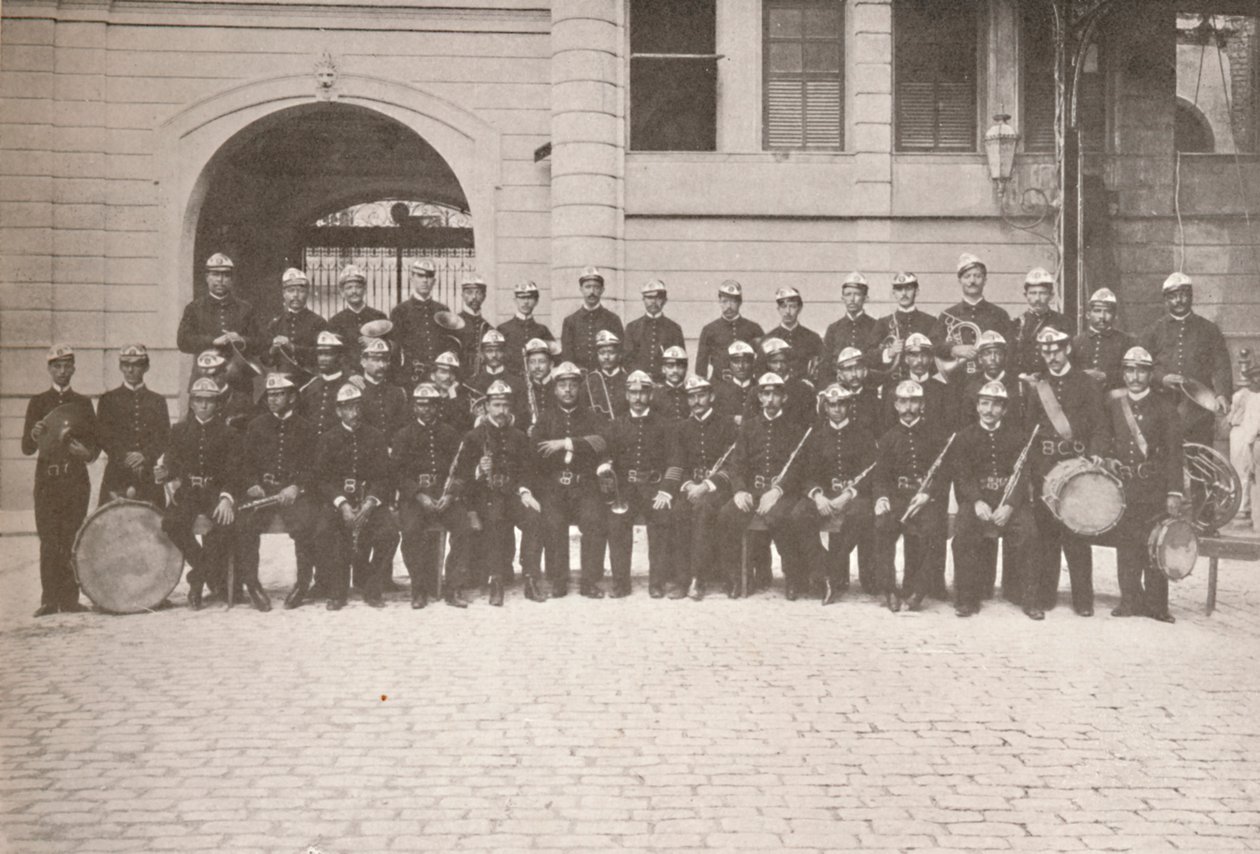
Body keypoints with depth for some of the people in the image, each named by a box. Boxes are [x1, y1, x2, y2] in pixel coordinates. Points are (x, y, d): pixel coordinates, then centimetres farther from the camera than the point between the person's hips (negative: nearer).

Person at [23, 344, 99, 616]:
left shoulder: (82, 403, 13)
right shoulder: (38, 402, 10)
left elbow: (96, 442, 12)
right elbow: (26, 448, 5)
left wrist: (88, 452, -10)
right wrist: (35, 436, -17)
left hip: (76, 478, 1)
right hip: (47, 478, -1)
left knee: (71, 541, -2)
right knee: (49, 541, -4)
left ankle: (69, 599, 2)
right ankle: (49, 599, 0)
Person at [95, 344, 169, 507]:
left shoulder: (158, 401, 14)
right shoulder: (108, 400, 12)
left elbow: (164, 437, 5)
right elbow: (103, 436, 2)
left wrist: (145, 455, -13)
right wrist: (124, 456, -13)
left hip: (148, 477, 1)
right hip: (116, 476, -1)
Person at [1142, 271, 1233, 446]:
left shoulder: (1209, 329, 12)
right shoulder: (1154, 331, 13)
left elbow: (1221, 366, 3)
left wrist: (1222, 394, -14)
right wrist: (1161, 378, -10)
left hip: (1199, 411, 0)